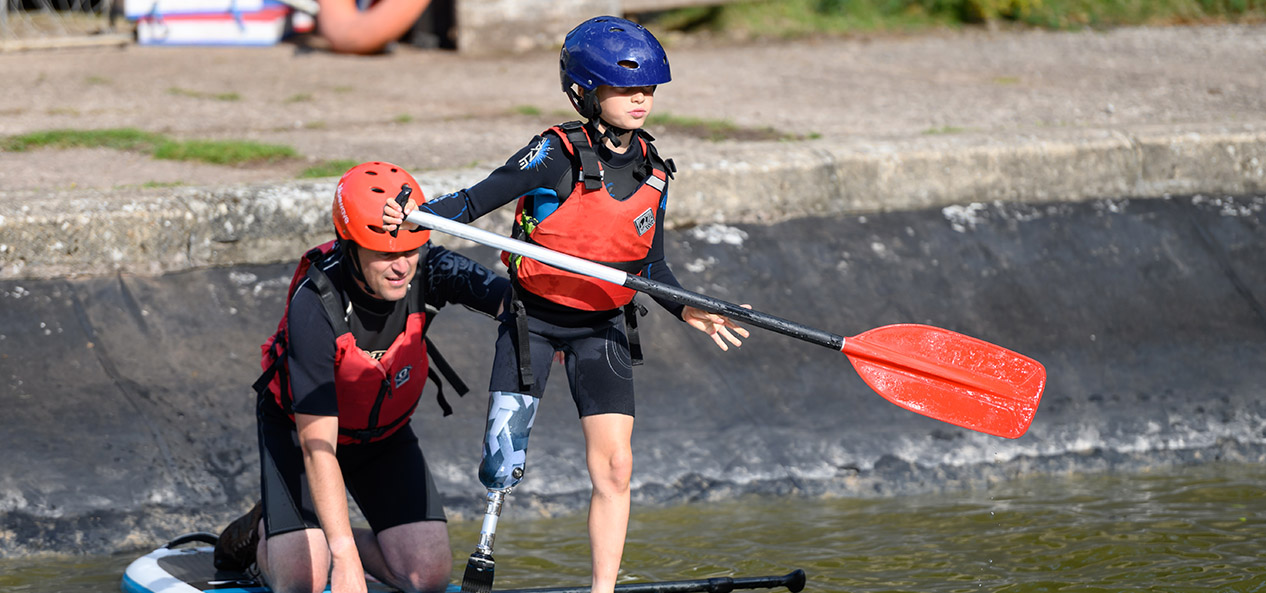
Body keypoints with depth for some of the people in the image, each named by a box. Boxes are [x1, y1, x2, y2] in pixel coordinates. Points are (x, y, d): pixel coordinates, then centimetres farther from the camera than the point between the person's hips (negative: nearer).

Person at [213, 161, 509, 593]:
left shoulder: (426, 270, -26)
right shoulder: (314, 307, -36)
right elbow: (317, 444, -38)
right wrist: (345, 558, -46)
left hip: (384, 433, 4)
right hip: (301, 426, -4)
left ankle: (330, 538, 18)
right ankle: (261, 534, 18)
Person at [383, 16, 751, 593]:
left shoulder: (652, 171, 1)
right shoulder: (555, 155, -15)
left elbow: (652, 266, 10)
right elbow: (476, 201, -16)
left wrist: (689, 311, -5)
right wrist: (416, 217, -32)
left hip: (602, 327, 4)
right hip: (533, 318, -4)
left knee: (613, 465, -6)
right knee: (503, 459, -2)